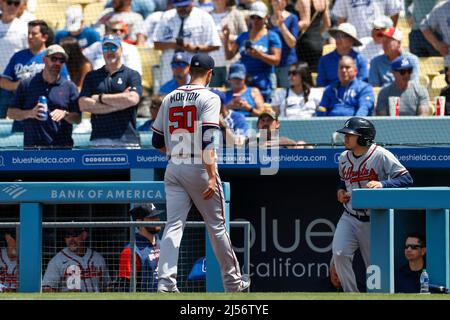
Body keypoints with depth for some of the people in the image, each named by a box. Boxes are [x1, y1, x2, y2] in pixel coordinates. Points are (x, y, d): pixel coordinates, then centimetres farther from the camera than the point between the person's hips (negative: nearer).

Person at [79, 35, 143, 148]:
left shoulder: (132, 75, 9)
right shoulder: (91, 76, 16)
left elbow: (133, 99, -9)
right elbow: (83, 105, 3)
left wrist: (100, 98, -1)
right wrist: (119, 103, -3)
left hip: (126, 139, -2)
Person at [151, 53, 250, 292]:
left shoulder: (170, 98, 10)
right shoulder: (208, 98, -8)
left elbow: (157, 142, 13)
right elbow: (207, 140, -19)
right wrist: (212, 177, -22)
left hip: (173, 169, 5)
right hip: (199, 168, -5)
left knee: (173, 226, -1)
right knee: (217, 226, 7)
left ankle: (165, 282, -17)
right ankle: (233, 282, 18)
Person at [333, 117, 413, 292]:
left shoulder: (381, 155, -14)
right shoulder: (344, 157, 6)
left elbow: (407, 179, -18)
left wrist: (382, 184, -32)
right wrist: (340, 190, 5)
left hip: (373, 222, -4)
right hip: (349, 218, 4)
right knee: (339, 254, -16)